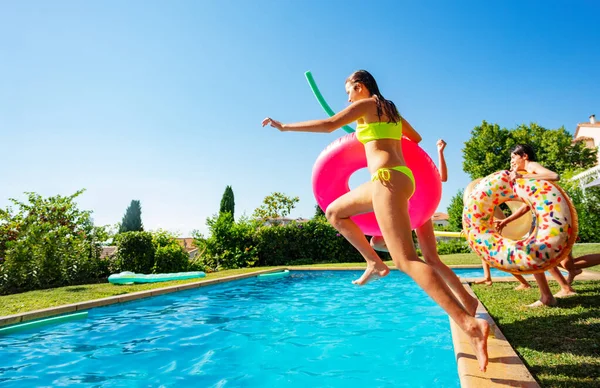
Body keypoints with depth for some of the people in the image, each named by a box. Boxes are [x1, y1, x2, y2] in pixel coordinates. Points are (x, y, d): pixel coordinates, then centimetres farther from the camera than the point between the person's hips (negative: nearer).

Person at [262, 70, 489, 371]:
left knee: (406, 260, -17)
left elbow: (329, 124, -11)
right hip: (395, 177, 9)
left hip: (388, 178, -9)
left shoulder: (366, 104, 0)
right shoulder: (390, 110, 24)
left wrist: (284, 127, -2)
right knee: (334, 212, 19)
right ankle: (375, 262, 14)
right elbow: (416, 138, 34)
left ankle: (470, 324, -21)